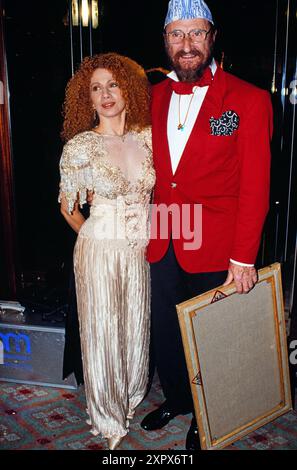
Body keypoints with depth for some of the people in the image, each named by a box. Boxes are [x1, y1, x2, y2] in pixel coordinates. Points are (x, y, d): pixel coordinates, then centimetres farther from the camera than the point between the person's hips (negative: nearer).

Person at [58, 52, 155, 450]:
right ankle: (108, 417, 34)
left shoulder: (147, 137, -1)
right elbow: (69, 207, 0)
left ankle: (132, 397, 45)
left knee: (136, 324, 17)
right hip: (100, 250, -3)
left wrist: (148, 234, 7)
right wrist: (98, 237, 8)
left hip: (142, 249, 4)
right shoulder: (80, 146, -11)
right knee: (102, 330, 10)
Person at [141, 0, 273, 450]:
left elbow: (254, 187, -11)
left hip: (214, 250, -4)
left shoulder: (249, 100, -8)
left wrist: (243, 257, -12)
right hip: (162, 244, 5)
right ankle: (177, 398, 47)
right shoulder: (154, 97, 6)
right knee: (164, 332, 18)